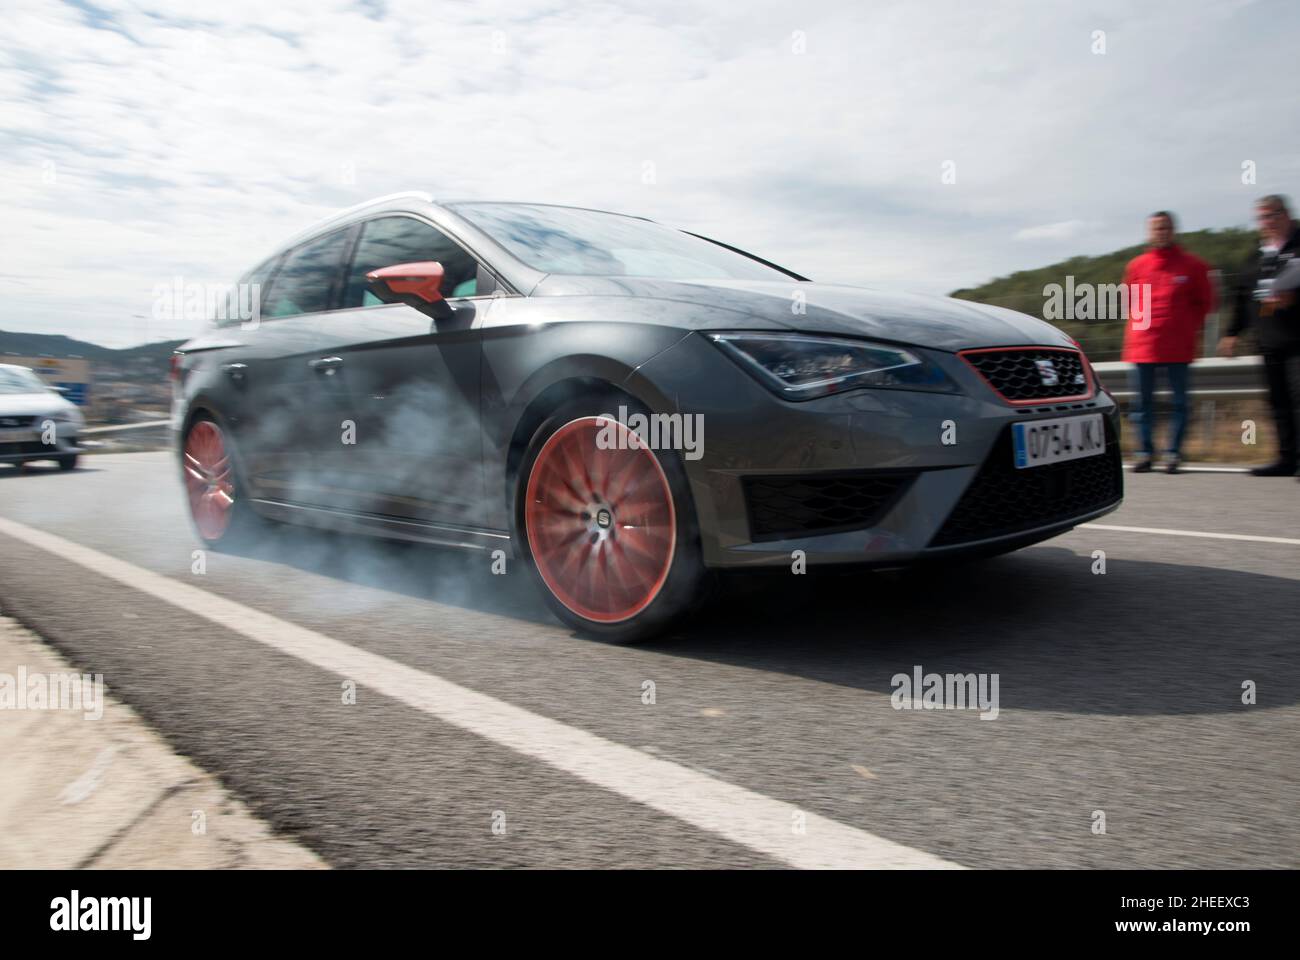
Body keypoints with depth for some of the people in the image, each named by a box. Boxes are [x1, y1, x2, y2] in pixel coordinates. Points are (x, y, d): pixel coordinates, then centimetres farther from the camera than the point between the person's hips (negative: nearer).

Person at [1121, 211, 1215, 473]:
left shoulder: (1192, 265, 4)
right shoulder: (1136, 266, 7)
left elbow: (1204, 301, 10)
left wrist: (1190, 327, 2)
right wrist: (1140, 325, 7)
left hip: (1177, 347, -1)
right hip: (1142, 346, 1)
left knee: (1179, 401, 0)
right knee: (1143, 401, 3)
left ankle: (1174, 453, 6)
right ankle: (1145, 452, 10)